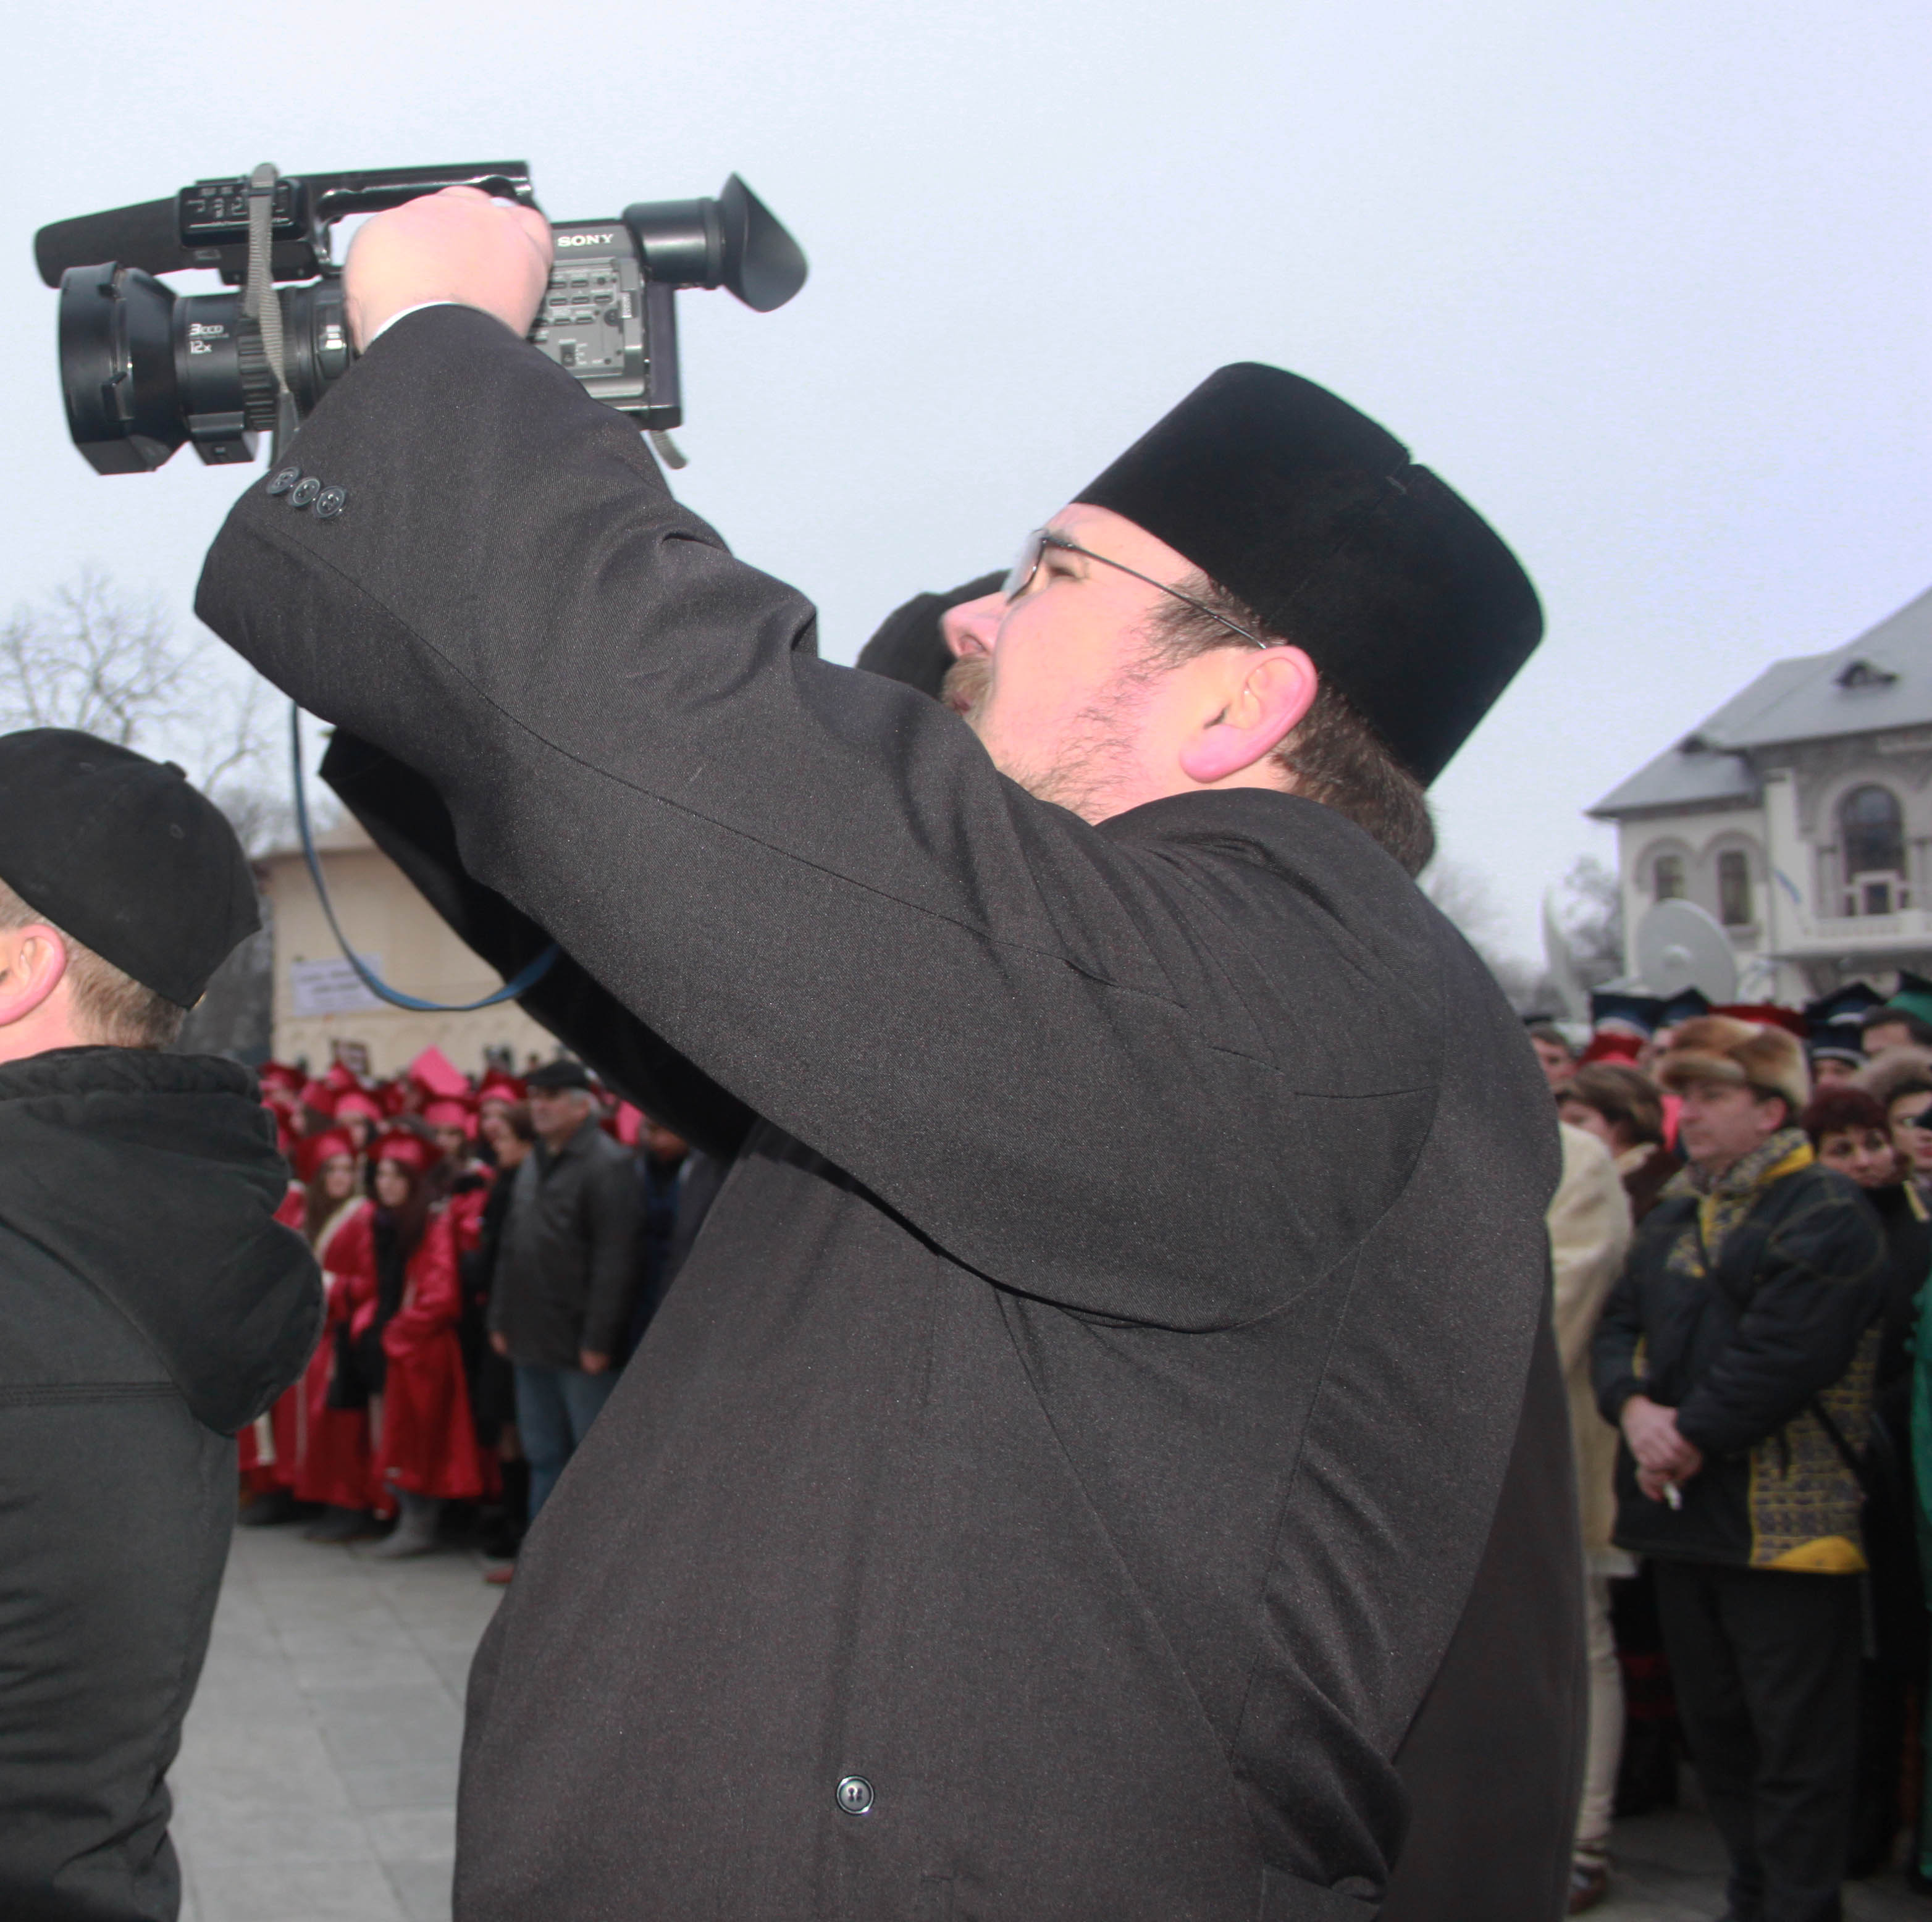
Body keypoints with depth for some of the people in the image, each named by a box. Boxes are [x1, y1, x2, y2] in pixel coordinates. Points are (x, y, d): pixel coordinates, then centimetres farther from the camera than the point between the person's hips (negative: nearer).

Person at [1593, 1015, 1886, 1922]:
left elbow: (1786, 1355, -19)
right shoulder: (1675, 1216, 17)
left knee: (1796, 1740, -2)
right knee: (1714, 1726, 16)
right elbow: (1620, 1325, 10)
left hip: (1783, 1520, -8)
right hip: (1683, 1509, 8)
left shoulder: (1827, 1215, -9)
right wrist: (1635, 1408, -9)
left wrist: (1692, 1437, -15)